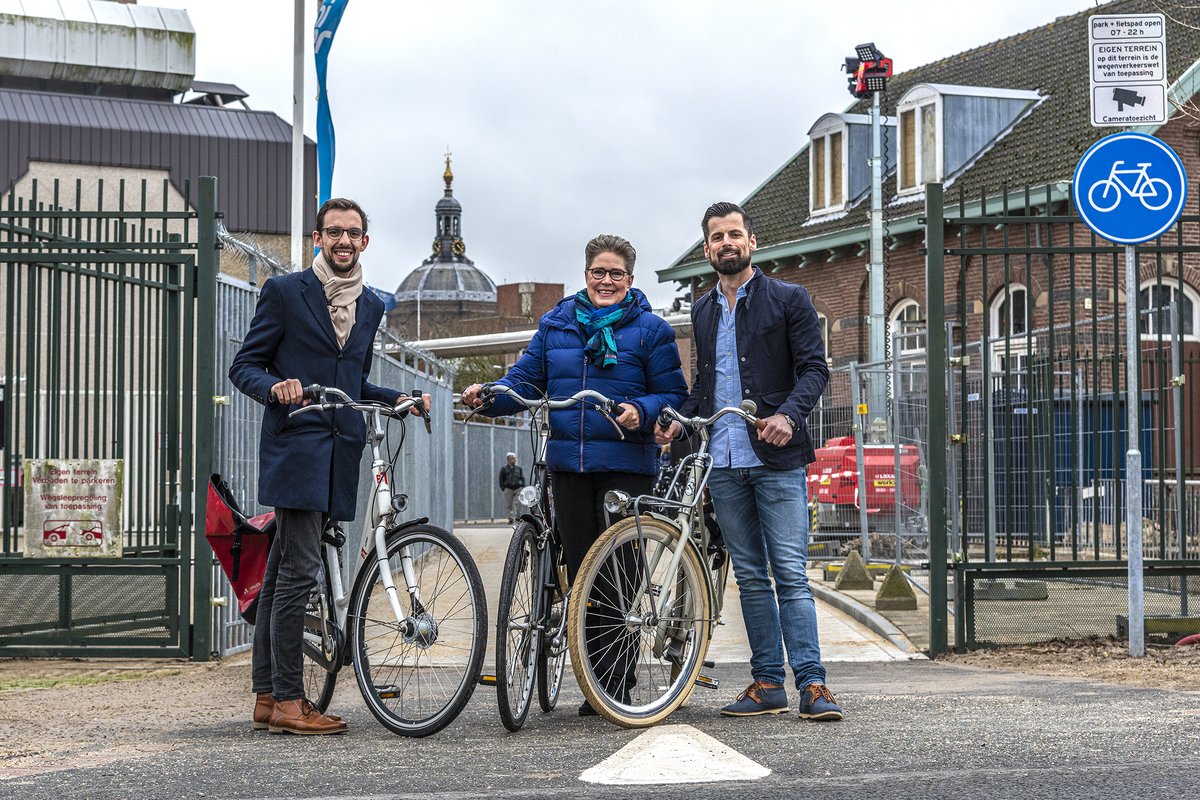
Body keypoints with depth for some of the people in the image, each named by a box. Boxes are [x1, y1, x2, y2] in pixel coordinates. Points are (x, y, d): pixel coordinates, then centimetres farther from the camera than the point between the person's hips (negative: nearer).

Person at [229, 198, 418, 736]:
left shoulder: (371, 307, 18)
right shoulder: (284, 292, 0)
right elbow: (244, 366, 0)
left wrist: (399, 399, 11)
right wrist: (276, 386, -20)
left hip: (339, 453, 6)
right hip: (295, 445, -6)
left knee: (283, 570, 9)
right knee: (300, 569, -12)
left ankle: (267, 697, 11)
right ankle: (287, 700, -8)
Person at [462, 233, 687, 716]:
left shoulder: (650, 329, 3)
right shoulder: (557, 323, 14)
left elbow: (674, 395, 1)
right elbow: (525, 380, 11)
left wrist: (642, 412, -19)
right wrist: (487, 396, -8)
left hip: (626, 463, -4)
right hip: (568, 464, 4)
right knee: (581, 568, 6)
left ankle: (619, 683, 3)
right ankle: (598, 680, 14)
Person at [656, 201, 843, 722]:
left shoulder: (789, 300, 2)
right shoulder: (703, 312, 18)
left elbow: (814, 368, -3)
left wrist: (789, 414, -21)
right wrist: (680, 419, 7)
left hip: (777, 460, -5)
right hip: (724, 463, 5)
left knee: (790, 574, -9)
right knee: (750, 577, 7)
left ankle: (812, 685, -9)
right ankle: (767, 684, 10)